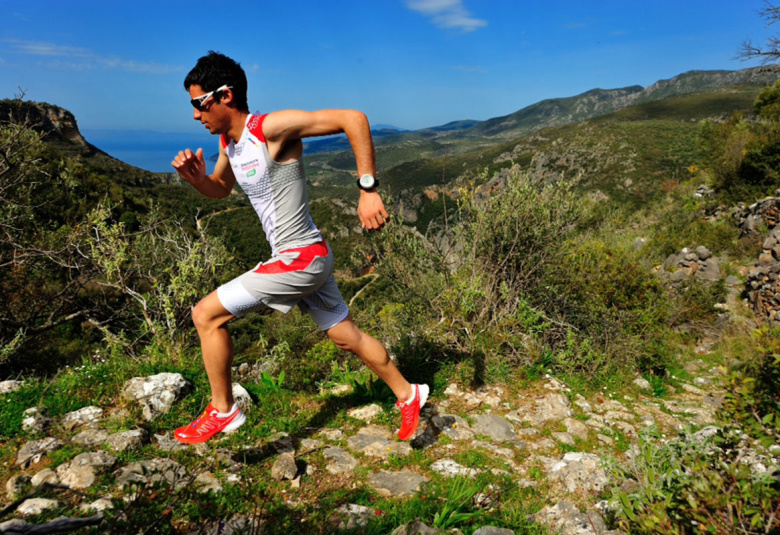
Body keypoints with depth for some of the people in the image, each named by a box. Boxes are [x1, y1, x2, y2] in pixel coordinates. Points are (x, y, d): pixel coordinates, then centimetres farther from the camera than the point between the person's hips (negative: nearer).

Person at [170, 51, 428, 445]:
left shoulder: (271, 127, -18)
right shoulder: (227, 140, 8)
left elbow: (353, 119, -22)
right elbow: (220, 189, 24)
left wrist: (368, 189, -24)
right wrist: (194, 177, 2)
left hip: (301, 260, -9)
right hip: (305, 261, 9)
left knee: (206, 315, -4)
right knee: (346, 337, 19)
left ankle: (223, 411, 14)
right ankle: (408, 395, 37)